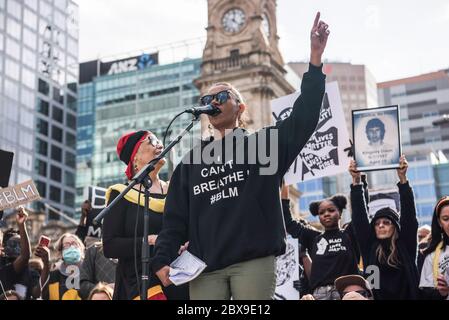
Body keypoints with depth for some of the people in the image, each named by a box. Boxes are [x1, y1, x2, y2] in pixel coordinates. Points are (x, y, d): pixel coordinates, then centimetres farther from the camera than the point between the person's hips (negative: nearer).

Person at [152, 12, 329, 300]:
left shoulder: (264, 144, 10)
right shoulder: (192, 161, 18)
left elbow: (304, 117, -4)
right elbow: (176, 217, 13)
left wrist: (315, 59, -13)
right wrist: (163, 260, 0)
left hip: (254, 261, -2)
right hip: (205, 267, 3)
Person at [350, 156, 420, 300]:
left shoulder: (405, 246, 5)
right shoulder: (369, 247, 7)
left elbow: (409, 214, -2)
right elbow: (359, 216, 3)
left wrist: (402, 178, -8)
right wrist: (356, 181, -2)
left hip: (405, 296, -1)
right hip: (375, 297, 1)